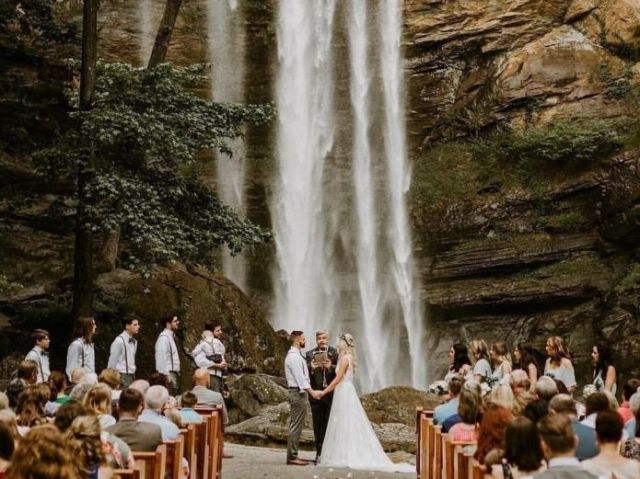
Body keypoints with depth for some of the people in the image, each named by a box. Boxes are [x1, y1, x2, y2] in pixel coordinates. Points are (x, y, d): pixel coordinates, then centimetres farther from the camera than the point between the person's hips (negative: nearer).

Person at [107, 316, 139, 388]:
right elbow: (112, 361, -8)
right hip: (122, 376, -7)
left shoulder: (134, 341, 12)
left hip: (132, 376, 7)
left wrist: (133, 375, 14)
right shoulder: (119, 340, -11)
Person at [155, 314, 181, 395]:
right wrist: (166, 375, -22)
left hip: (174, 372, 10)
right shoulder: (164, 337, -14)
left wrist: (177, 372, 14)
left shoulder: (172, 336, 15)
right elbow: (161, 357, -19)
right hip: (168, 373, -10)